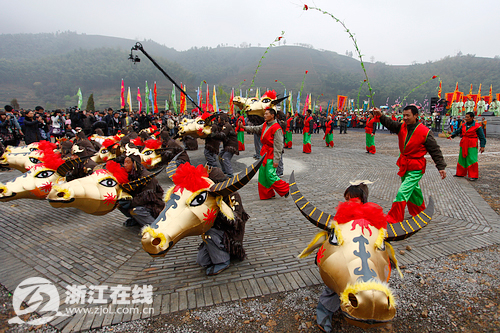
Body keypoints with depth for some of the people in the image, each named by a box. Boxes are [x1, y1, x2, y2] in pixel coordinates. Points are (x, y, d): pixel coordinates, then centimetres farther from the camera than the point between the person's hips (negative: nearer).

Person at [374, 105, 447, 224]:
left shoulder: (424, 132, -15)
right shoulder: (402, 127, -2)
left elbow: (435, 150, -10)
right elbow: (390, 124, -21)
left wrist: (441, 167, -10)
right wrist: (381, 116, -39)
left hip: (415, 169, -7)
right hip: (404, 165, 7)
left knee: (402, 192, -14)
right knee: (413, 190, 25)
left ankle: (393, 219, -4)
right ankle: (419, 211, 49)